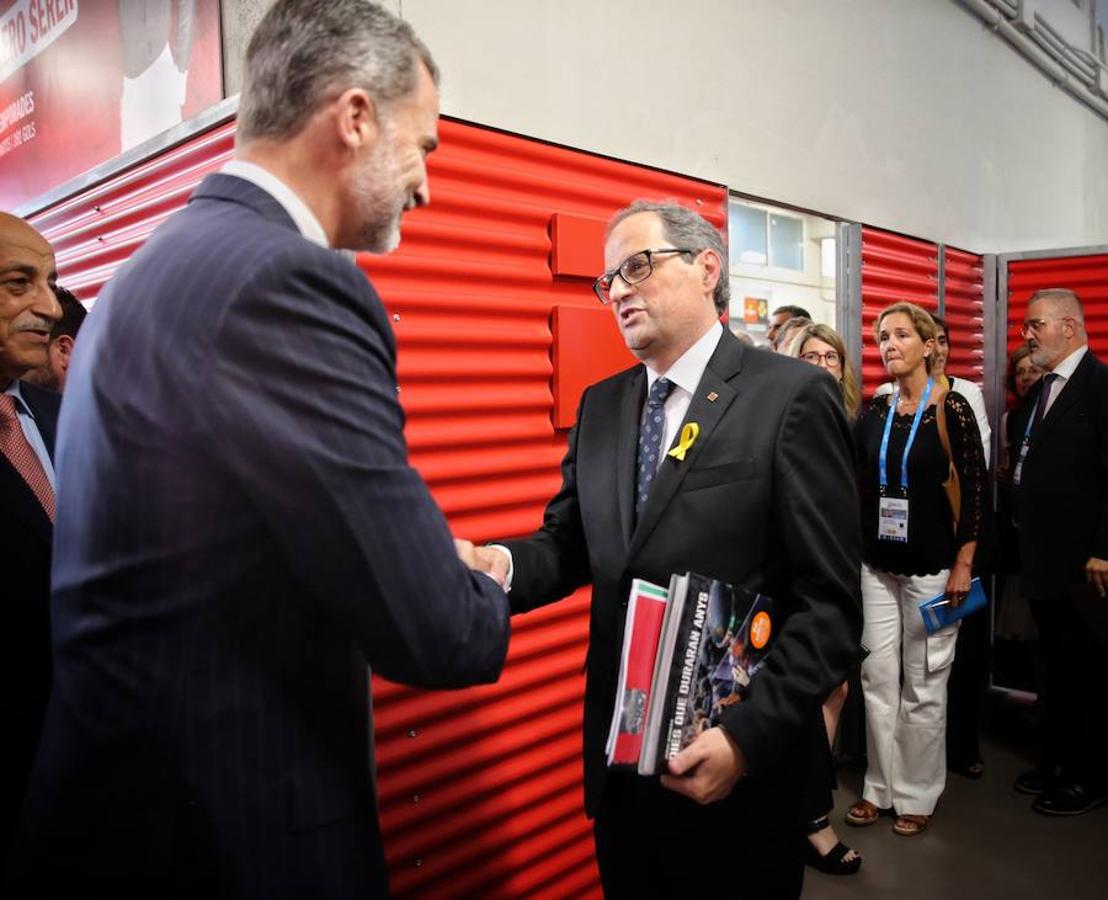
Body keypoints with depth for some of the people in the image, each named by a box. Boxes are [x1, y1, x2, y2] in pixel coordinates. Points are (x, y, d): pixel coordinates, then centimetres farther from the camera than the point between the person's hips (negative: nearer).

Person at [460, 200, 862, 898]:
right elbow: (569, 543, 6)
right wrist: (502, 565, -15)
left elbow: (829, 603, -13)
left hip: (744, 765, -5)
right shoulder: (600, 406, 7)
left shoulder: (792, 395, -11)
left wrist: (748, 738, -19)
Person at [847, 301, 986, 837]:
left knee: (924, 684, 5)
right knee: (877, 679, 8)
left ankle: (918, 794, 22)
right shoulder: (874, 412, 5)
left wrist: (963, 565, -9)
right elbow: (858, 485, 8)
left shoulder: (951, 408, -5)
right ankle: (881, 787, 23)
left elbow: (975, 488, -6)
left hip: (931, 566, -4)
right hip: (876, 565, 4)